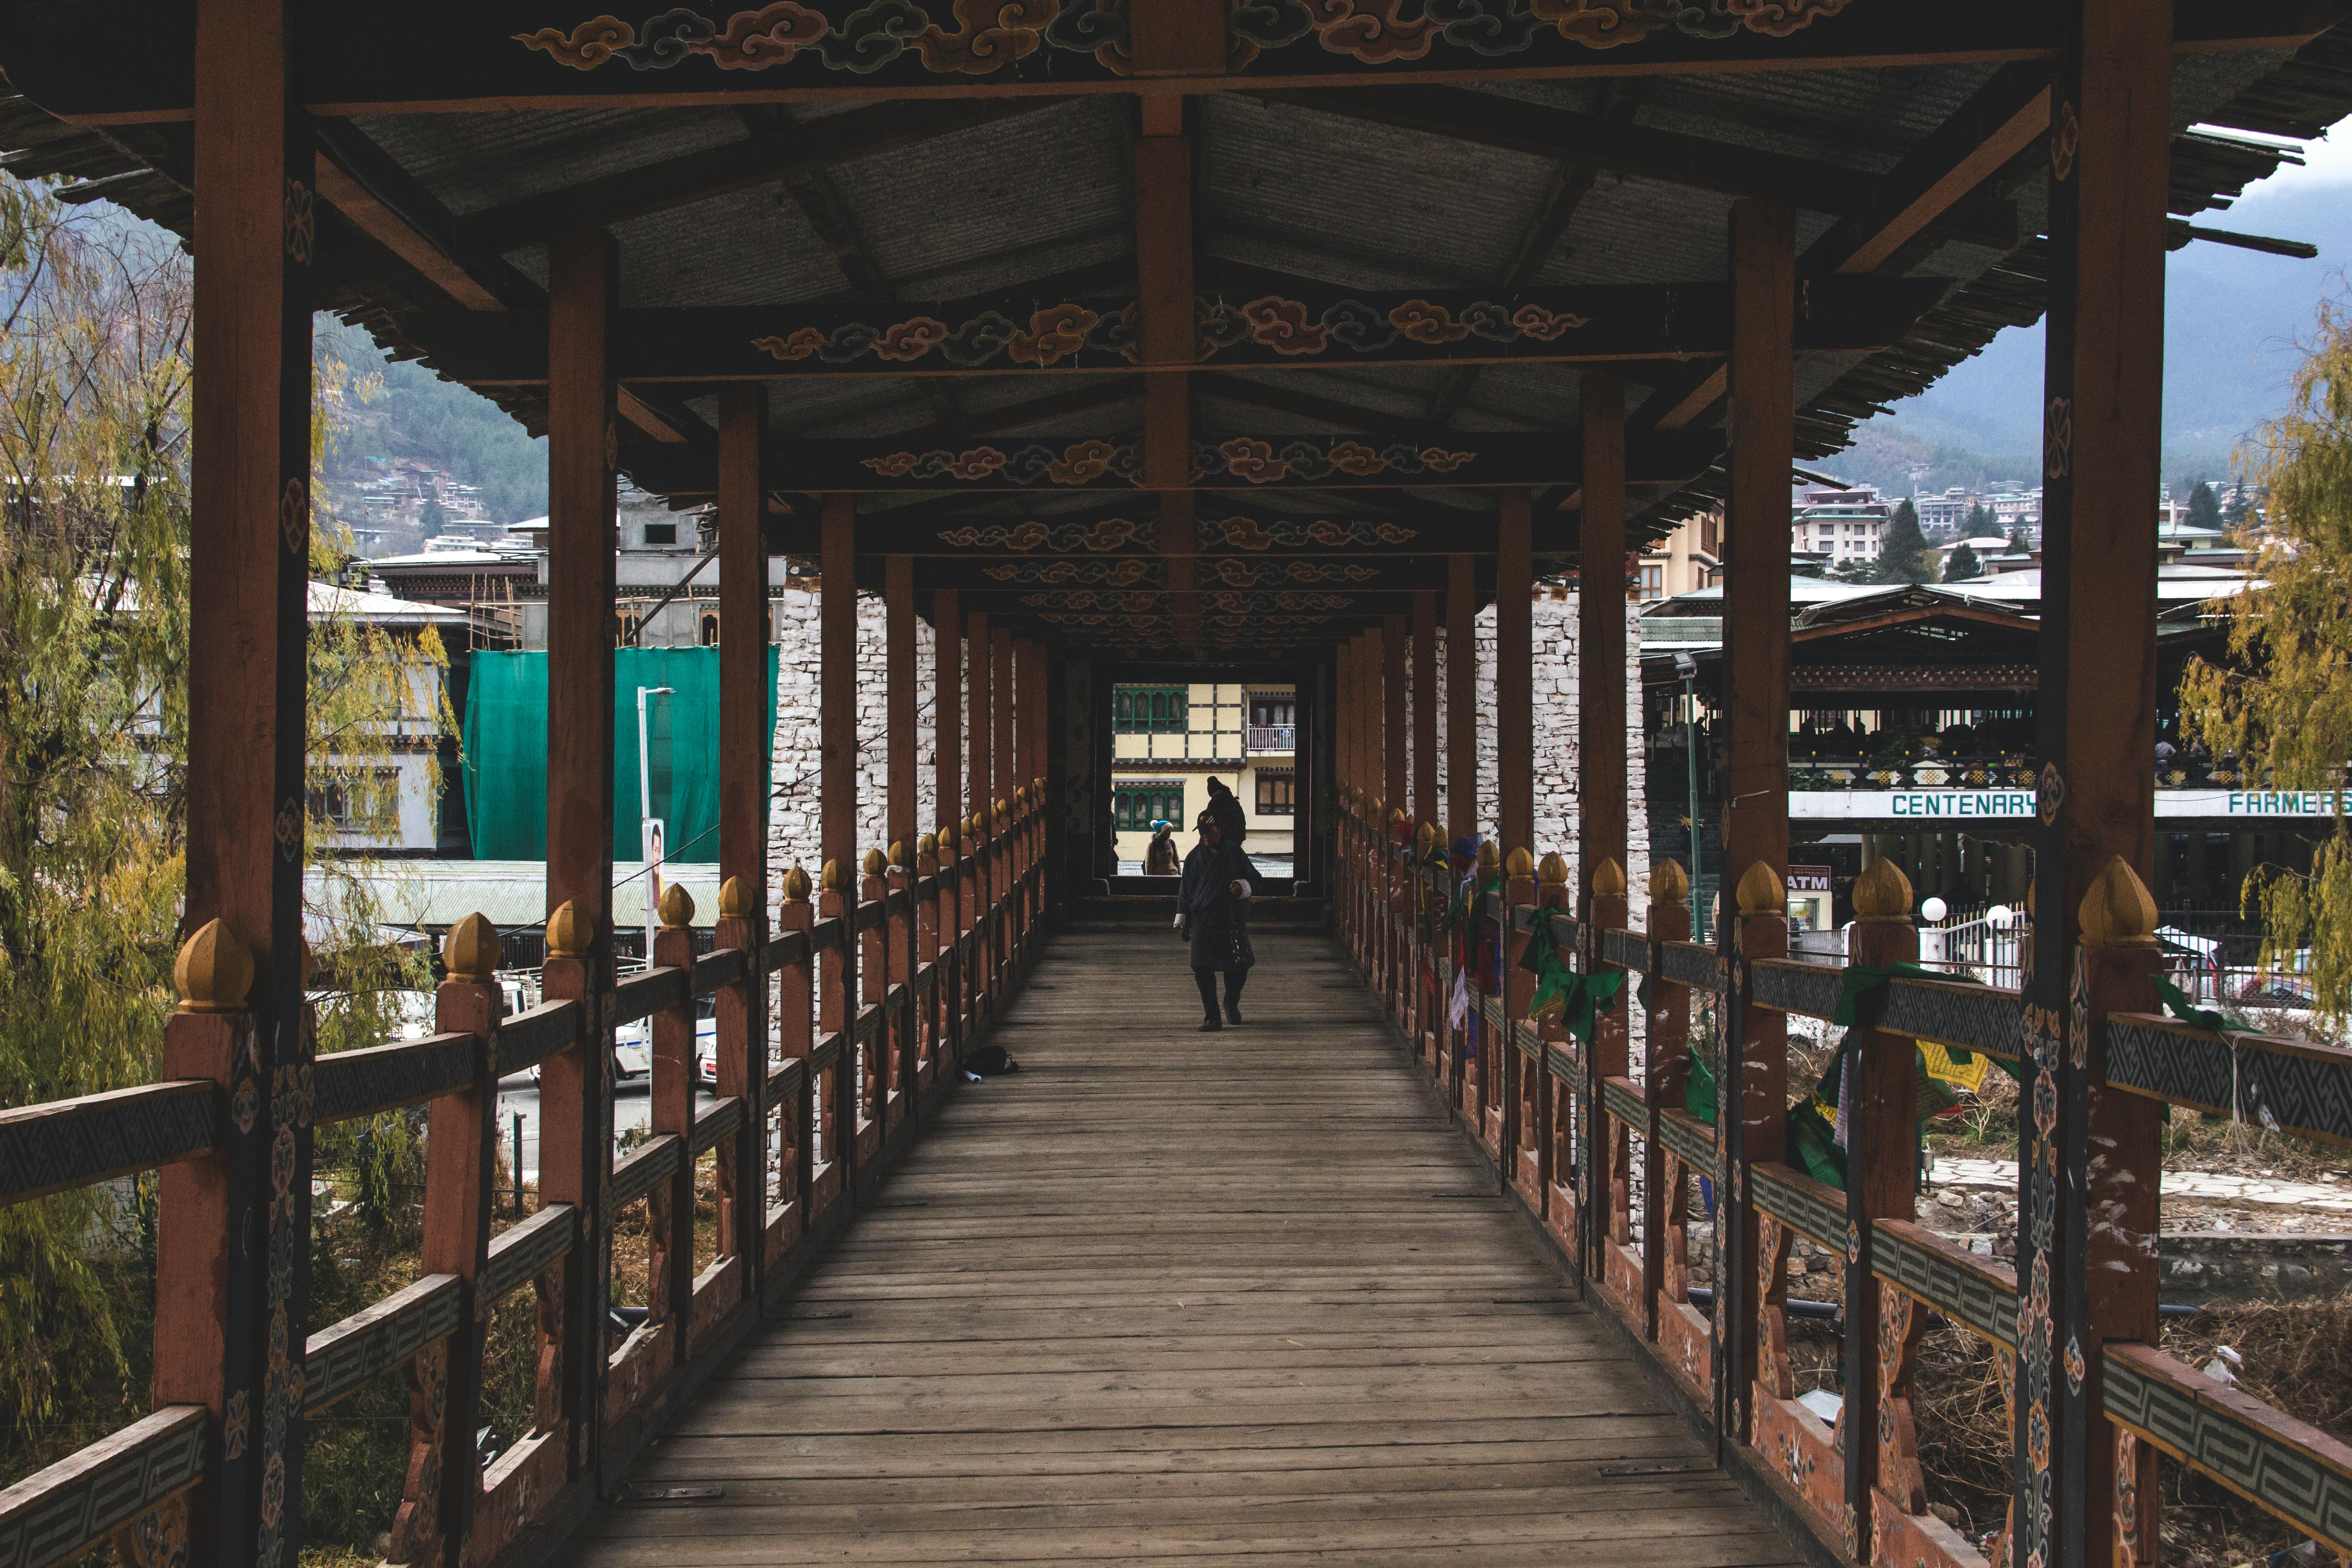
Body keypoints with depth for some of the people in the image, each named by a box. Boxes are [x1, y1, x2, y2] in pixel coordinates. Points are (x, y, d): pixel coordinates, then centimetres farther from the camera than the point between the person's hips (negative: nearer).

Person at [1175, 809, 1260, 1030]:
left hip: (1231, 920, -1)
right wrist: (1182, 922, 11)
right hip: (1202, 920, 1)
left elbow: (1254, 879, 11)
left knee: (1237, 967, 2)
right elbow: (1184, 890, 14)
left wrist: (1243, 886, -12)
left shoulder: (1235, 853, 5)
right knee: (1203, 970, -9)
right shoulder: (1194, 857, 9)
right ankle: (1212, 1018, -3)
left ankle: (1232, 1004, 32)